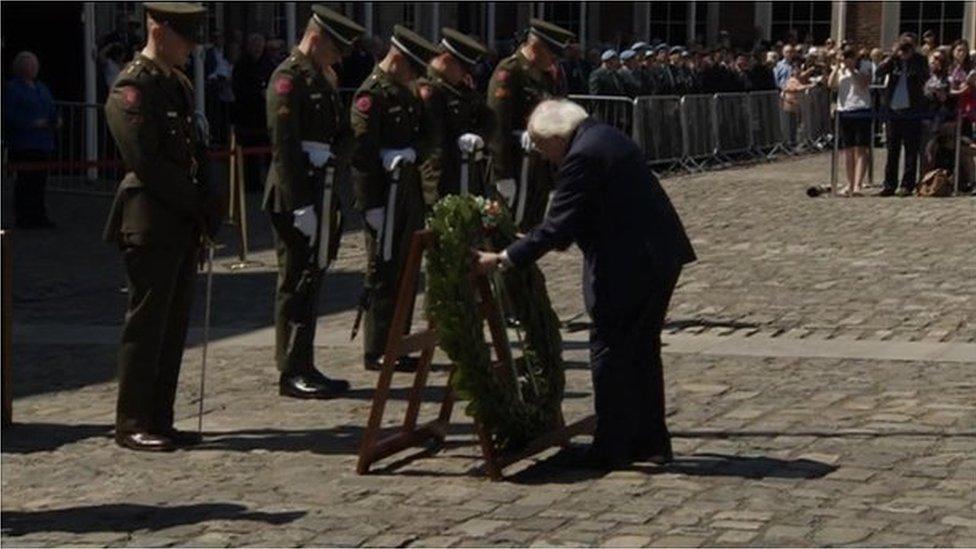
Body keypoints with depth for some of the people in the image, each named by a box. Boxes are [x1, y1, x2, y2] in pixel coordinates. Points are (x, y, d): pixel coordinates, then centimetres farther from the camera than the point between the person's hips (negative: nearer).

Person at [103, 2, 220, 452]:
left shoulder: (180, 84, 16)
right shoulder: (132, 88, -12)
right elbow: (147, 162, -18)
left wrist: (204, 205, 5)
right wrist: (198, 204, -14)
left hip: (183, 222, 9)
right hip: (150, 222, -9)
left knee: (175, 325, 10)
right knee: (146, 323, -4)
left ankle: (159, 420, 16)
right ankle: (132, 424, 3)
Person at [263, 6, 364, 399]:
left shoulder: (325, 79, 17)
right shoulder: (289, 78, -12)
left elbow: (344, 134, 21)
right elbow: (284, 145, -19)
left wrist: (334, 155, -2)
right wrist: (300, 205, -22)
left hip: (321, 191, 9)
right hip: (295, 196, -9)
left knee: (311, 281, 13)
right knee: (297, 283, -5)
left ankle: (304, 367, 20)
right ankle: (292, 372, 0)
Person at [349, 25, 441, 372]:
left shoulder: (407, 93, 15)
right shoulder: (371, 95, -13)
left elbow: (426, 138, 17)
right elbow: (362, 154, -18)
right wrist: (371, 206, -21)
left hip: (410, 193, 9)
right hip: (385, 196, -9)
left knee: (406, 270, 13)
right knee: (384, 274, -3)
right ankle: (377, 353, 4)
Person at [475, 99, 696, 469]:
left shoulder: (581, 157, -18)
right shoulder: (604, 136, 13)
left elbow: (557, 225, -20)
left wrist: (502, 259, -16)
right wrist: (559, 239, 23)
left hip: (630, 265, -10)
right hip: (661, 256, 10)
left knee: (609, 353, 0)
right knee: (642, 349, 18)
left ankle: (611, 448, 7)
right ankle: (650, 440, 25)